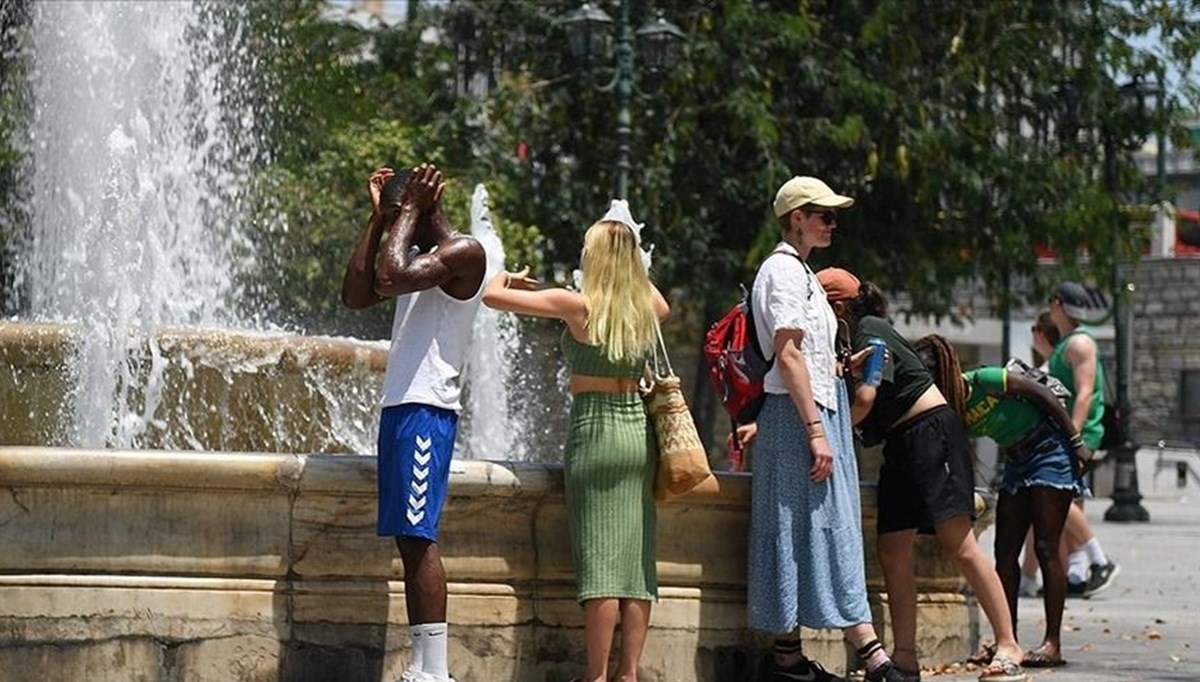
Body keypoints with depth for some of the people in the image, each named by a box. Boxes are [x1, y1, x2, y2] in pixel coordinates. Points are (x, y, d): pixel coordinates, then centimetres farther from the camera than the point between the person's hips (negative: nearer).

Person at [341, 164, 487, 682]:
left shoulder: (462, 252, -9)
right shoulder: (419, 255, 20)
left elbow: (389, 279, -22)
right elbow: (356, 295, 15)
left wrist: (410, 210, -11)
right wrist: (377, 218, 12)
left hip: (426, 410, -10)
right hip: (399, 406, 10)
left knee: (418, 537, -14)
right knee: (409, 541, 6)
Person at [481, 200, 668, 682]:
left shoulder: (579, 306, -10)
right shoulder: (646, 308, 5)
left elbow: (492, 295, -7)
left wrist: (510, 277, 14)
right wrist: (632, 257, 27)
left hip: (595, 430, -5)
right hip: (640, 429, 5)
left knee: (600, 564, -7)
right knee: (637, 562, 6)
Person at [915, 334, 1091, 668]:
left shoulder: (983, 381, -23)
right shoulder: (948, 408, -3)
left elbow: (1042, 393, -18)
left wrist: (1077, 442, -16)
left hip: (1050, 449, -8)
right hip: (1016, 461, 8)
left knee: (1046, 548, -10)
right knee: (1005, 552, 3)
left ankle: (1053, 643, -9)